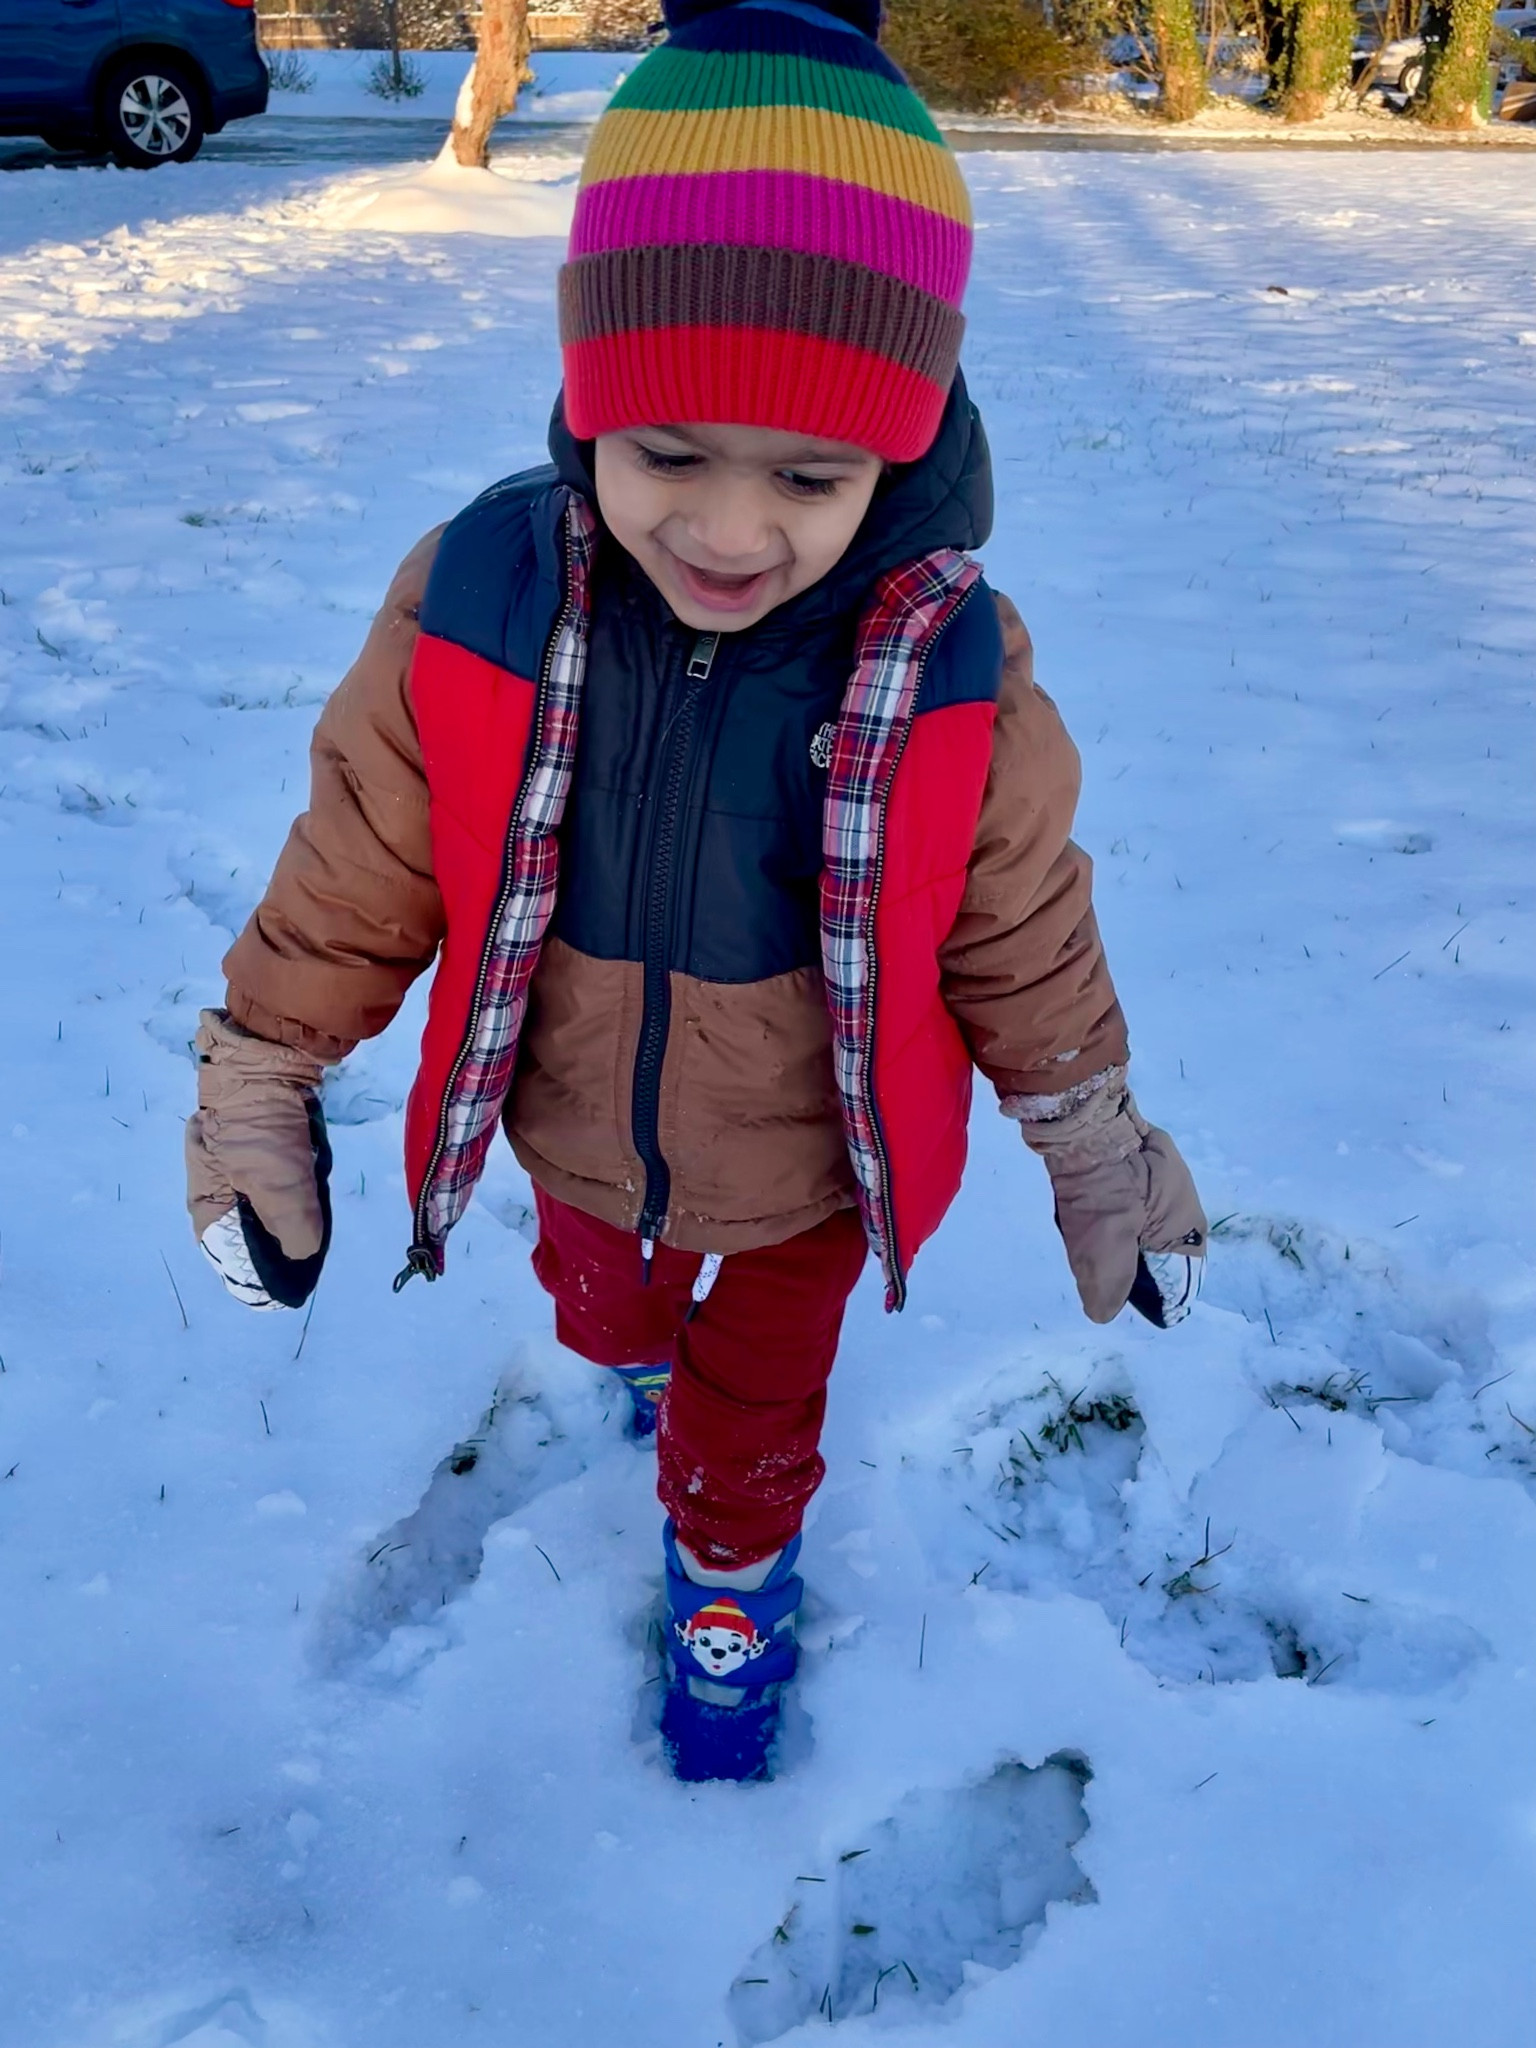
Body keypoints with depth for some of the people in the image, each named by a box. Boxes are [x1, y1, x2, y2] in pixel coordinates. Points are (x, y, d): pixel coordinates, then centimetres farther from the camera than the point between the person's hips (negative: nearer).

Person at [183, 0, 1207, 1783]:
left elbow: (1024, 939, -11)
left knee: (758, 1408, 26)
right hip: (582, 1148, 2)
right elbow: (353, 882, -14)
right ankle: (648, 1345, 71)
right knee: (607, 1313, 35)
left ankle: (732, 1573, 58)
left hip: (811, 1178, -2)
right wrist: (255, 1101, -5)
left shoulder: (952, 671, -28)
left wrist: (1101, 1159, 0)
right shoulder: (473, 611, -28)